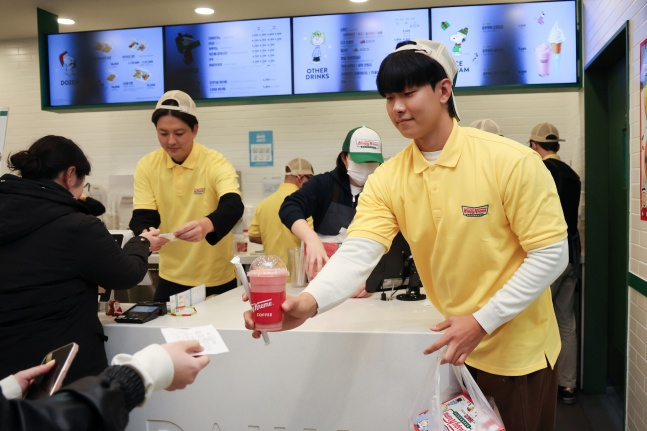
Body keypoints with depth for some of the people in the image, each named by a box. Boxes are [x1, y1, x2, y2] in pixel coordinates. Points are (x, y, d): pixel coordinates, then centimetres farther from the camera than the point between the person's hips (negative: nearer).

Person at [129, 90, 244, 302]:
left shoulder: (216, 163, -13)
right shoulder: (147, 166, -4)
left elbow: (234, 207, -28)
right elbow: (142, 216, -7)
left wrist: (207, 224, -50)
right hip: (171, 279, 2)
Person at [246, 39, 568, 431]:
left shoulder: (511, 161, -18)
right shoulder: (387, 180, -8)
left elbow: (551, 255, -15)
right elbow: (357, 253, -20)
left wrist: (482, 321, -20)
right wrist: (309, 302, -39)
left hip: (519, 350, -3)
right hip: (457, 347, 3)